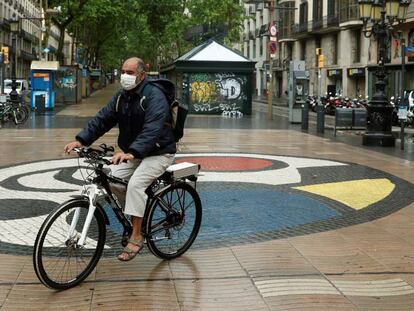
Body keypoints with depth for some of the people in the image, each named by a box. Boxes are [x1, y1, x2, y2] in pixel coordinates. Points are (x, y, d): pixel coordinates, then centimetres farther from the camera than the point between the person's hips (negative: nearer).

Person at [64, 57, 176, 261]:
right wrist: (81, 140, -14)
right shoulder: (122, 97, 5)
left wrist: (131, 152, -49)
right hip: (133, 153, 8)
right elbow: (103, 119, 0)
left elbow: (152, 129, -35)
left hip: (158, 153, -8)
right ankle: (138, 212, 11)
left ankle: (136, 237, -20)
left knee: (135, 183, -28)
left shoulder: (154, 96, -21)